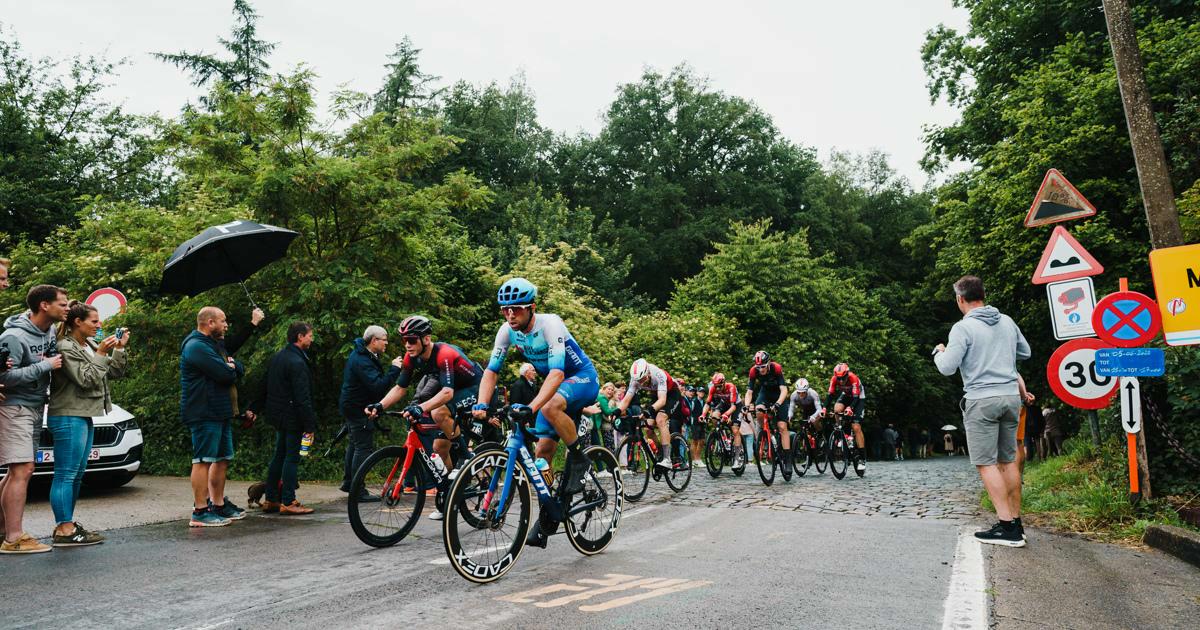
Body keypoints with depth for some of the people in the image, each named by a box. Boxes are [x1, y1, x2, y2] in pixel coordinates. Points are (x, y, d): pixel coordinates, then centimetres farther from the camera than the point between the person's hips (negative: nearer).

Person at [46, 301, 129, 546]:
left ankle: (67, 523, 21)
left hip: (85, 416, 9)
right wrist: (101, 354, -13)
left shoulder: (91, 345, 14)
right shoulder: (65, 348, -11)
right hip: (68, 417, -9)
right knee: (66, 475, -8)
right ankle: (64, 531, -6)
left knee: (77, 474, 13)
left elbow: (115, 373, 13)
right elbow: (86, 380, -17)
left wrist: (119, 349, 2)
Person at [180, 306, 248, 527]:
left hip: (221, 413, 10)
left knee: (222, 460, 13)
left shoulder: (214, 345, 21)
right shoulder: (196, 347, -12)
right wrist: (230, 368, 0)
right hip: (204, 414, -10)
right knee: (204, 460, -8)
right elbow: (225, 374, -20)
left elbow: (239, 371, 14)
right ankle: (200, 512, -5)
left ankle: (219, 505, 22)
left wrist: (232, 366, -6)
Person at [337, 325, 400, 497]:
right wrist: (394, 369, -28)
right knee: (364, 447, -7)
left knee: (354, 444, 21)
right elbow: (378, 387, -34)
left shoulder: (359, 355, 9)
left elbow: (376, 380, 13)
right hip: (358, 409, -11)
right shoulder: (362, 361, -25)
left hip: (351, 406, 11)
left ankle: (348, 483, 33)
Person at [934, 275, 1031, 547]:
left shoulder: (963, 328, -10)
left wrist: (939, 352, 7)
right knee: (1008, 461, 13)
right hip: (1011, 396, 7)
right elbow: (1025, 352, 23)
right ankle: (1016, 522, 17)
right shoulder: (1007, 321, 9)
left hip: (981, 400, -6)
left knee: (986, 463, -3)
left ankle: (1008, 526, -7)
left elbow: (947, 367, -13)